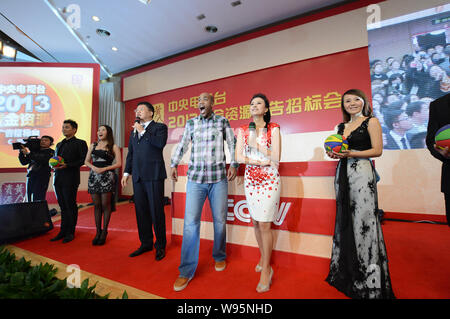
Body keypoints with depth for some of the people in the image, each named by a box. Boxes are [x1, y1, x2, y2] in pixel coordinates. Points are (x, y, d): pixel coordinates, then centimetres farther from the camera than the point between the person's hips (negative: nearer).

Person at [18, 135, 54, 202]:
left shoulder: (51, 152, 1)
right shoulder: (34, 151, 16)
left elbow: (42, 160, -16)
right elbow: (24, 162, 17)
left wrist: (28, 153, -19)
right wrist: (21, 153, 4)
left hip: (42, 177, -5)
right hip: (30, 176, 6)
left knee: (37, 200, -11)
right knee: (29, 199, 7)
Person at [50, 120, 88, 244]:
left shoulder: (80, 143, -1)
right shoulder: (59, 144, 22)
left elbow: (83, 160, -10)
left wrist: (67, 165, -19)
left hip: (70, 179, -7)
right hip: (58, 178, 7)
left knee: (70, 206, 0)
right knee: (63, 206, 12)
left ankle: (70, 232, 10)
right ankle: (63, 231, 21)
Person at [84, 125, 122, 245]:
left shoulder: (113, 147, 4)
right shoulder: (93, 145, 16)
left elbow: (119, 163, -2)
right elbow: (86, 161, 15)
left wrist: (104, 169, -12)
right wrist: (93, 167, -5)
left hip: (107, 177, -4)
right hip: (94, 177, 4)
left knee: (105, 205, -1)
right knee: (96, 205, 6)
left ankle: (104, 232, 10)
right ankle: (98, 231, 16)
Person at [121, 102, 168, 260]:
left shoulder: (160, 127, 3)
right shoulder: (134, 131, 22)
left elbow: (161, 143, -17)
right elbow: (130, 153, 23)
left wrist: (143, 131, -8)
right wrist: (127, 172, 17)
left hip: (154, 175, -6)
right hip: (138, 176, 7)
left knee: (156, 211, -2)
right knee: (141, 211, 11)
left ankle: (160, 245, 12)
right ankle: (146, 243, 25)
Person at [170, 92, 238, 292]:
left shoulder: (222, 121, 9)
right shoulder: (191, 123, 13)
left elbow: (232, 144, 8)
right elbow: (182, 145, 16)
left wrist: (234, 164, -4)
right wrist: (174, 164, 8)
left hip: (219, 178, 0)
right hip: (195, 178, 1)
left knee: (220, 220, 8)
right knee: (190, 221, -4)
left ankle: (219, 257, 33)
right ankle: (187, 271, 10)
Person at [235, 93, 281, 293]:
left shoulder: (274, 129, 0)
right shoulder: (243, 130, 8)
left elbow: (276, 158, -8)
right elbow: (239, 157, -1)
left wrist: (256, 145, -12)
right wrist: (261, 160, -11)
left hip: (269, 180, -3)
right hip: (250, 179, 4)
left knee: (264, 223, -5)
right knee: (256, 222, 11)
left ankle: (266, 269, 11)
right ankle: (263, 257, 33)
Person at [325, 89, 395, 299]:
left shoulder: (371, 122, 3)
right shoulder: (341, 126, 18)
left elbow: (377, 150, -5)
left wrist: (351, 154, -17)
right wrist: (334, 153, 0)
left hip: (362, 172, -5)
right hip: (342, 173, 6)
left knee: (363, 219, -5)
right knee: (345, 220, 9)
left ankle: (369, 281, 9)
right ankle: (347, 273, 23)